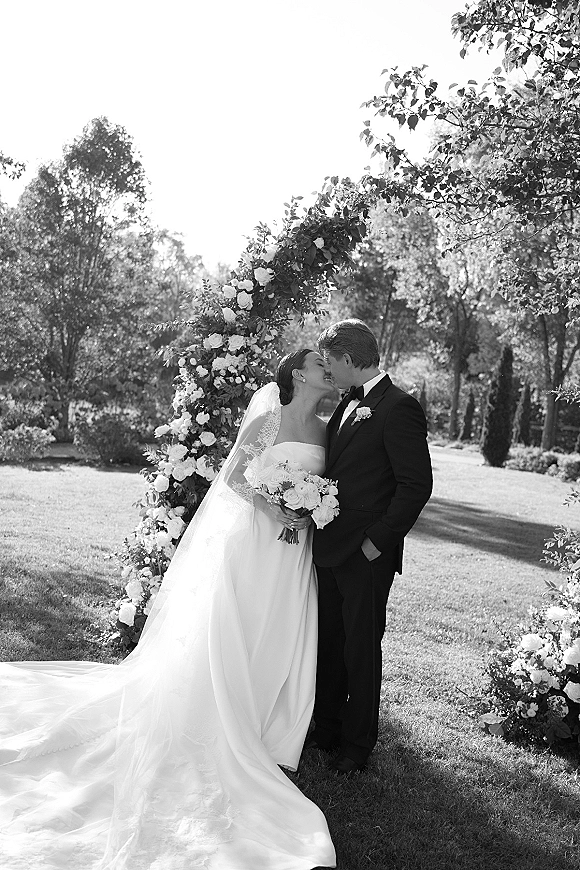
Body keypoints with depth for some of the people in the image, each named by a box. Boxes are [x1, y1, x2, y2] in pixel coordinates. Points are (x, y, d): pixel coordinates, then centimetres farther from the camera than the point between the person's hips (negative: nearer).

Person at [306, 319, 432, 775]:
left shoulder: (399, 408, -15)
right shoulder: (349, 405, 12)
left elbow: (417, 484, -18)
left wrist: (378, 542, -16)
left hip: (366, 554, -8)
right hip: (330, 549, 8)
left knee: (361, 649, 7)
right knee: (328, 643, 18)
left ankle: (358, 745, 25)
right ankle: (327, 729, 35)